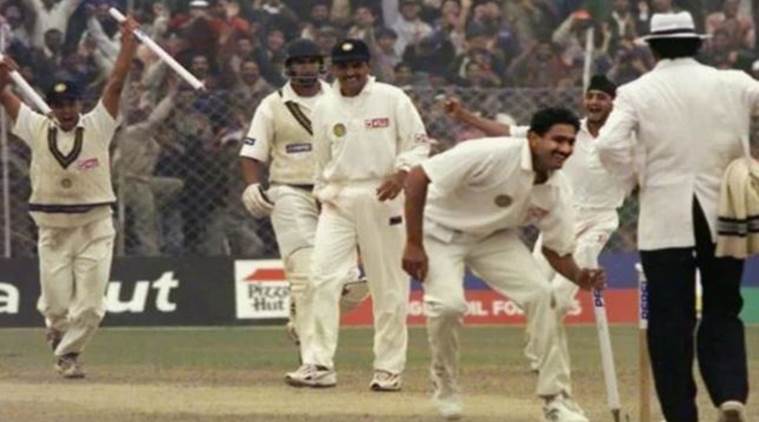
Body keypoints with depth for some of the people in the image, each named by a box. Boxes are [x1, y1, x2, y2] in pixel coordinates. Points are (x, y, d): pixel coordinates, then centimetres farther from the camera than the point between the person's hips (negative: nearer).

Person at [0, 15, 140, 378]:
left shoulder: (97, 127, -1)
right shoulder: (38, 129, 3)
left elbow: (115, 85, -7)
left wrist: (128, 43, -15)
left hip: (95, 228, -1)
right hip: (53, 229, 1)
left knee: (89, 305, -5)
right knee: (56, 304, 2)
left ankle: (67, 353, 15)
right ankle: (60, 334, 36)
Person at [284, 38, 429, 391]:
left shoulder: (392, 99, -1)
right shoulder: (324, 108, 10)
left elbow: (418, 143, -1)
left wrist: (401, 172, -17)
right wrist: (322, 195, 13)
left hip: (381, 198, -3)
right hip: (338, 200, 3)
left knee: (389, 286, 1)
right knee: (322, 279, -10)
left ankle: (389, 368, 11)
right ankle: (319, 365, -10)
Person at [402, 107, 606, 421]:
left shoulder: (556, 190, -12)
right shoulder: (492, 156, -33)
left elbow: (557, 249, 0)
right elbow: (418, 177, -31)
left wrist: (579, 277, -23)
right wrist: (413, 245, -30)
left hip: (494, 238, 6)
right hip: (441, 231, -6)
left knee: (543, 295, -9)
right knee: (449, 303, -27)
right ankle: (445, 387, 2)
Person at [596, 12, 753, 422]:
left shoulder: (638, 92, -3)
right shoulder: (731, 84, 2)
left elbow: (609, 145, -15)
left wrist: (637, 173, 2)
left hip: (666, 220, -2)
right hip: (723, 216, 2)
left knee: (670, 320, 4)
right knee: (722, 312, 12)